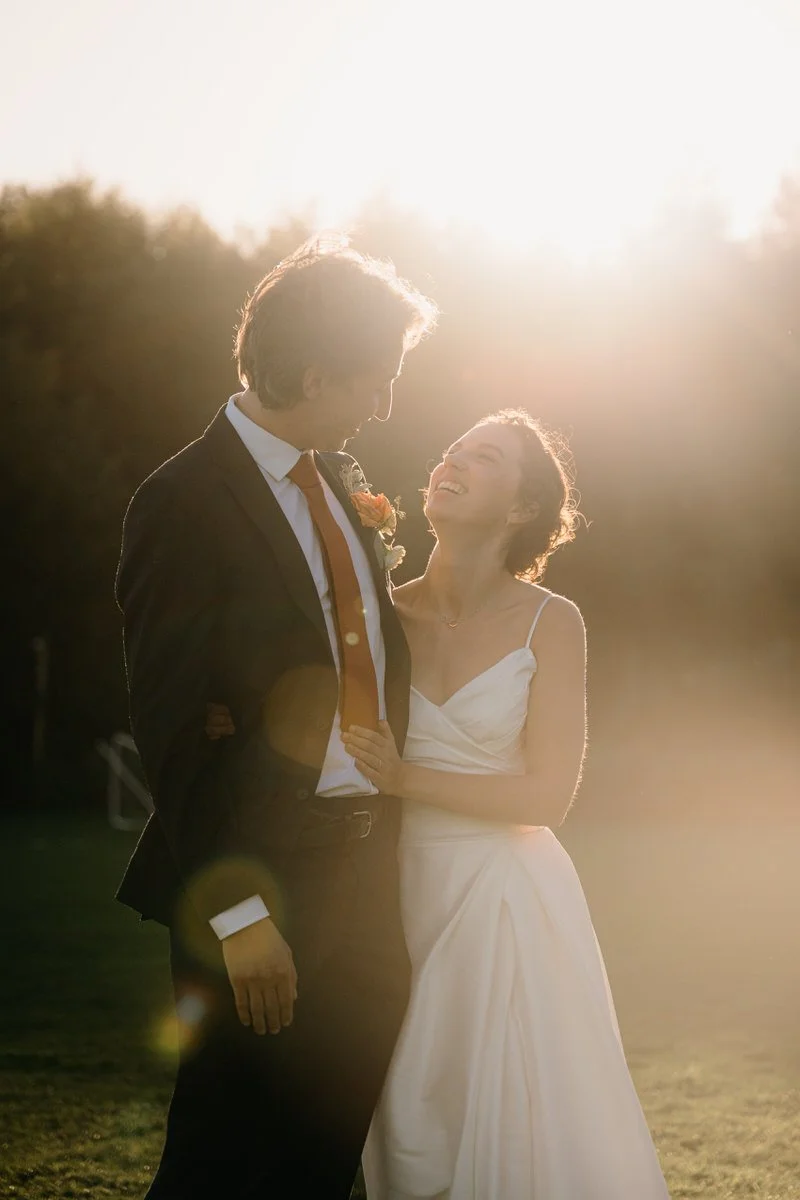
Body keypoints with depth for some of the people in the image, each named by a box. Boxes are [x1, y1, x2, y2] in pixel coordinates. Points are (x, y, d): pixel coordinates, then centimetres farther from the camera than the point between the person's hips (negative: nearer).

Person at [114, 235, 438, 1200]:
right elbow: (173, 731, -17)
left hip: (367, 871, 8)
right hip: (265, 878, -7)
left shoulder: (339, 480, 10)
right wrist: (237, 912, -19)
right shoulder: (185, 504, -15)